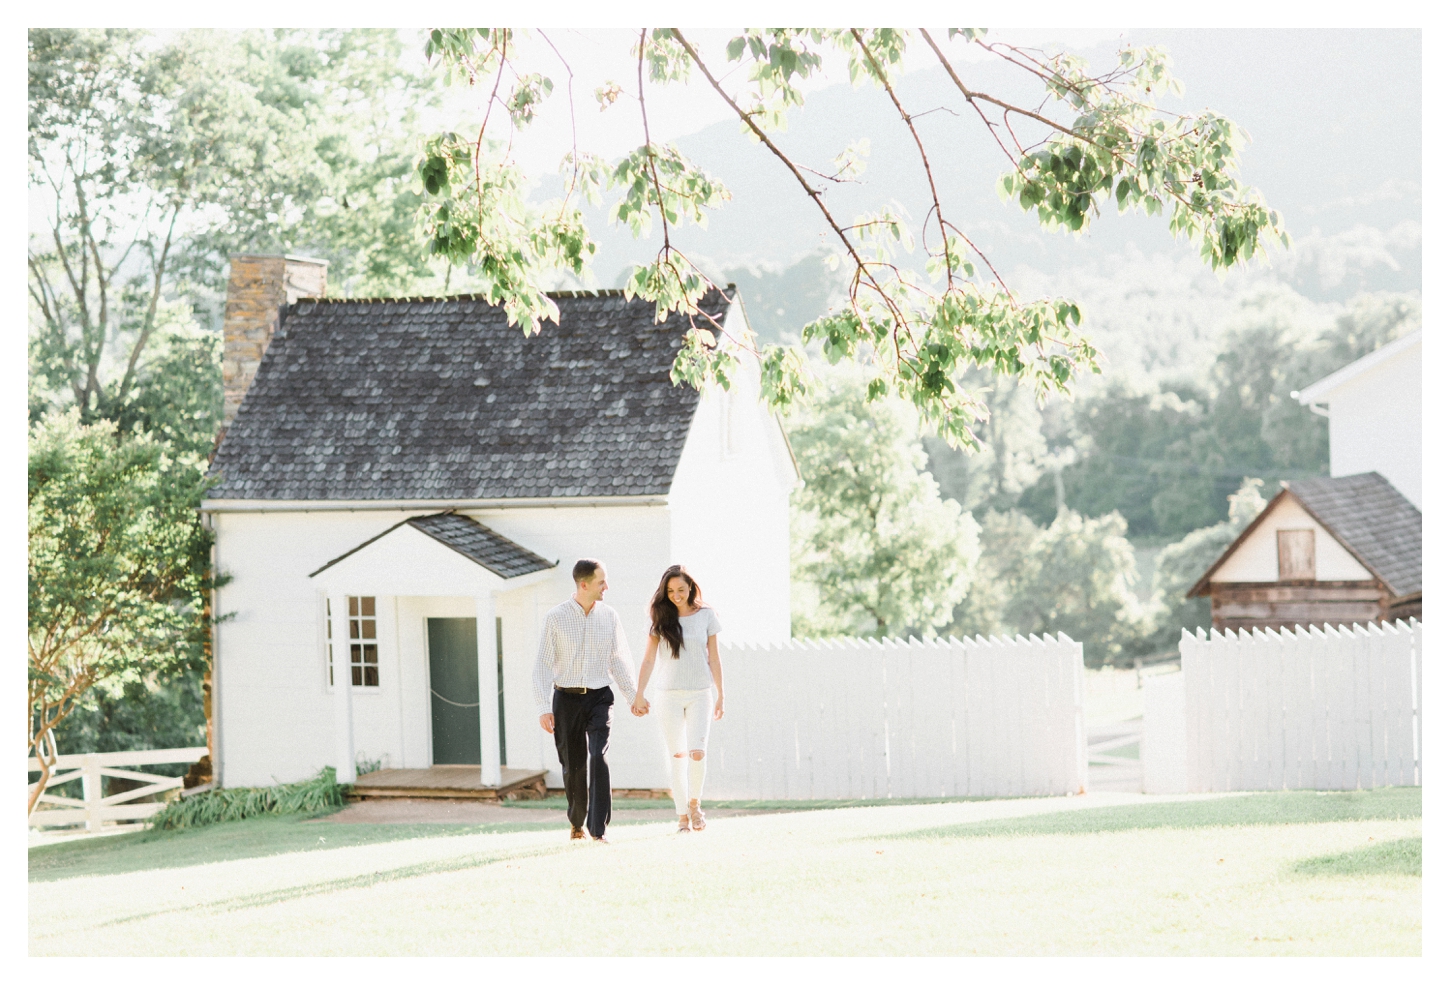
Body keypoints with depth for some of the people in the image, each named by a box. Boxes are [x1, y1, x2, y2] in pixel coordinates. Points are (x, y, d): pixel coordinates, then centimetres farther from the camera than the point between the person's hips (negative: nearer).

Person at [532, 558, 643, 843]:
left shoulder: (609, 617, 3)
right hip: (566, 699, -1)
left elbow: (618, 660, 10)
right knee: (573, 765, 6)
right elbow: (543, 664, -5)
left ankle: (598, 829, -16)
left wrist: (632, 697, 3)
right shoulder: (556, 617, -5)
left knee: (598, 758, -17)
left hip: (599, 698, 1)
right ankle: (576, 822, 30)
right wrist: (544, 708, -11)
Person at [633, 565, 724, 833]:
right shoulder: (661, 618, 1)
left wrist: (720, 695, 5)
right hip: (669, 694, 0)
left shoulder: (706, 615, 2)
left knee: (697, 752, -12)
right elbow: (648, 659, 2)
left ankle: (694, 802, 11)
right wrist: (639, 695, -3)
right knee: (677, 755, 0)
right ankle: (683, 816, 6)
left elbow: (713, 658, 6)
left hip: (699, 693, 0)